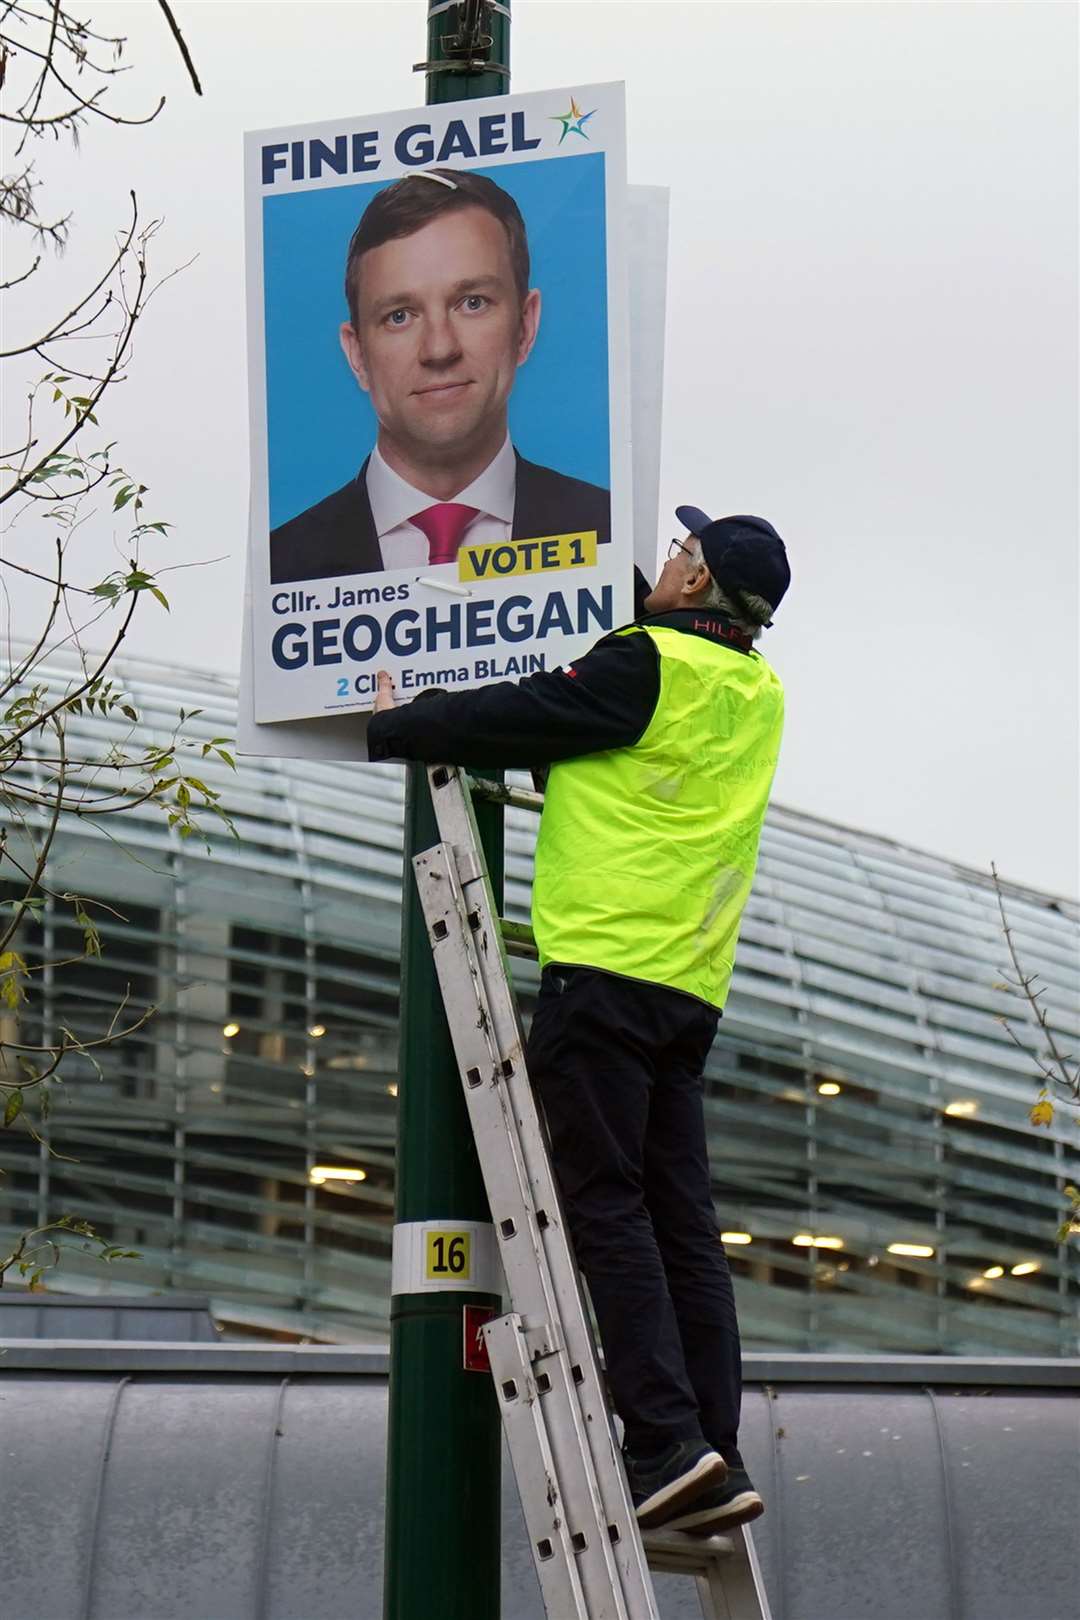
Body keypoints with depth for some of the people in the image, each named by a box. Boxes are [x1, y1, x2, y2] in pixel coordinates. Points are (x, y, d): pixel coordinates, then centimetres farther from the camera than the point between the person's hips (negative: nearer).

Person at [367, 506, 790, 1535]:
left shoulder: (647, 666, -7)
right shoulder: (757, 693, 16)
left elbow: (515, 718, -3)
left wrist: (393, 727, 12)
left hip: (606, 964, -8)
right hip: (690, 987, 8)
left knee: (606, 1207, -9)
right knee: (681, 1222, 6)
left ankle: (665, 1439, -17)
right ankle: (716, 1459, 1)